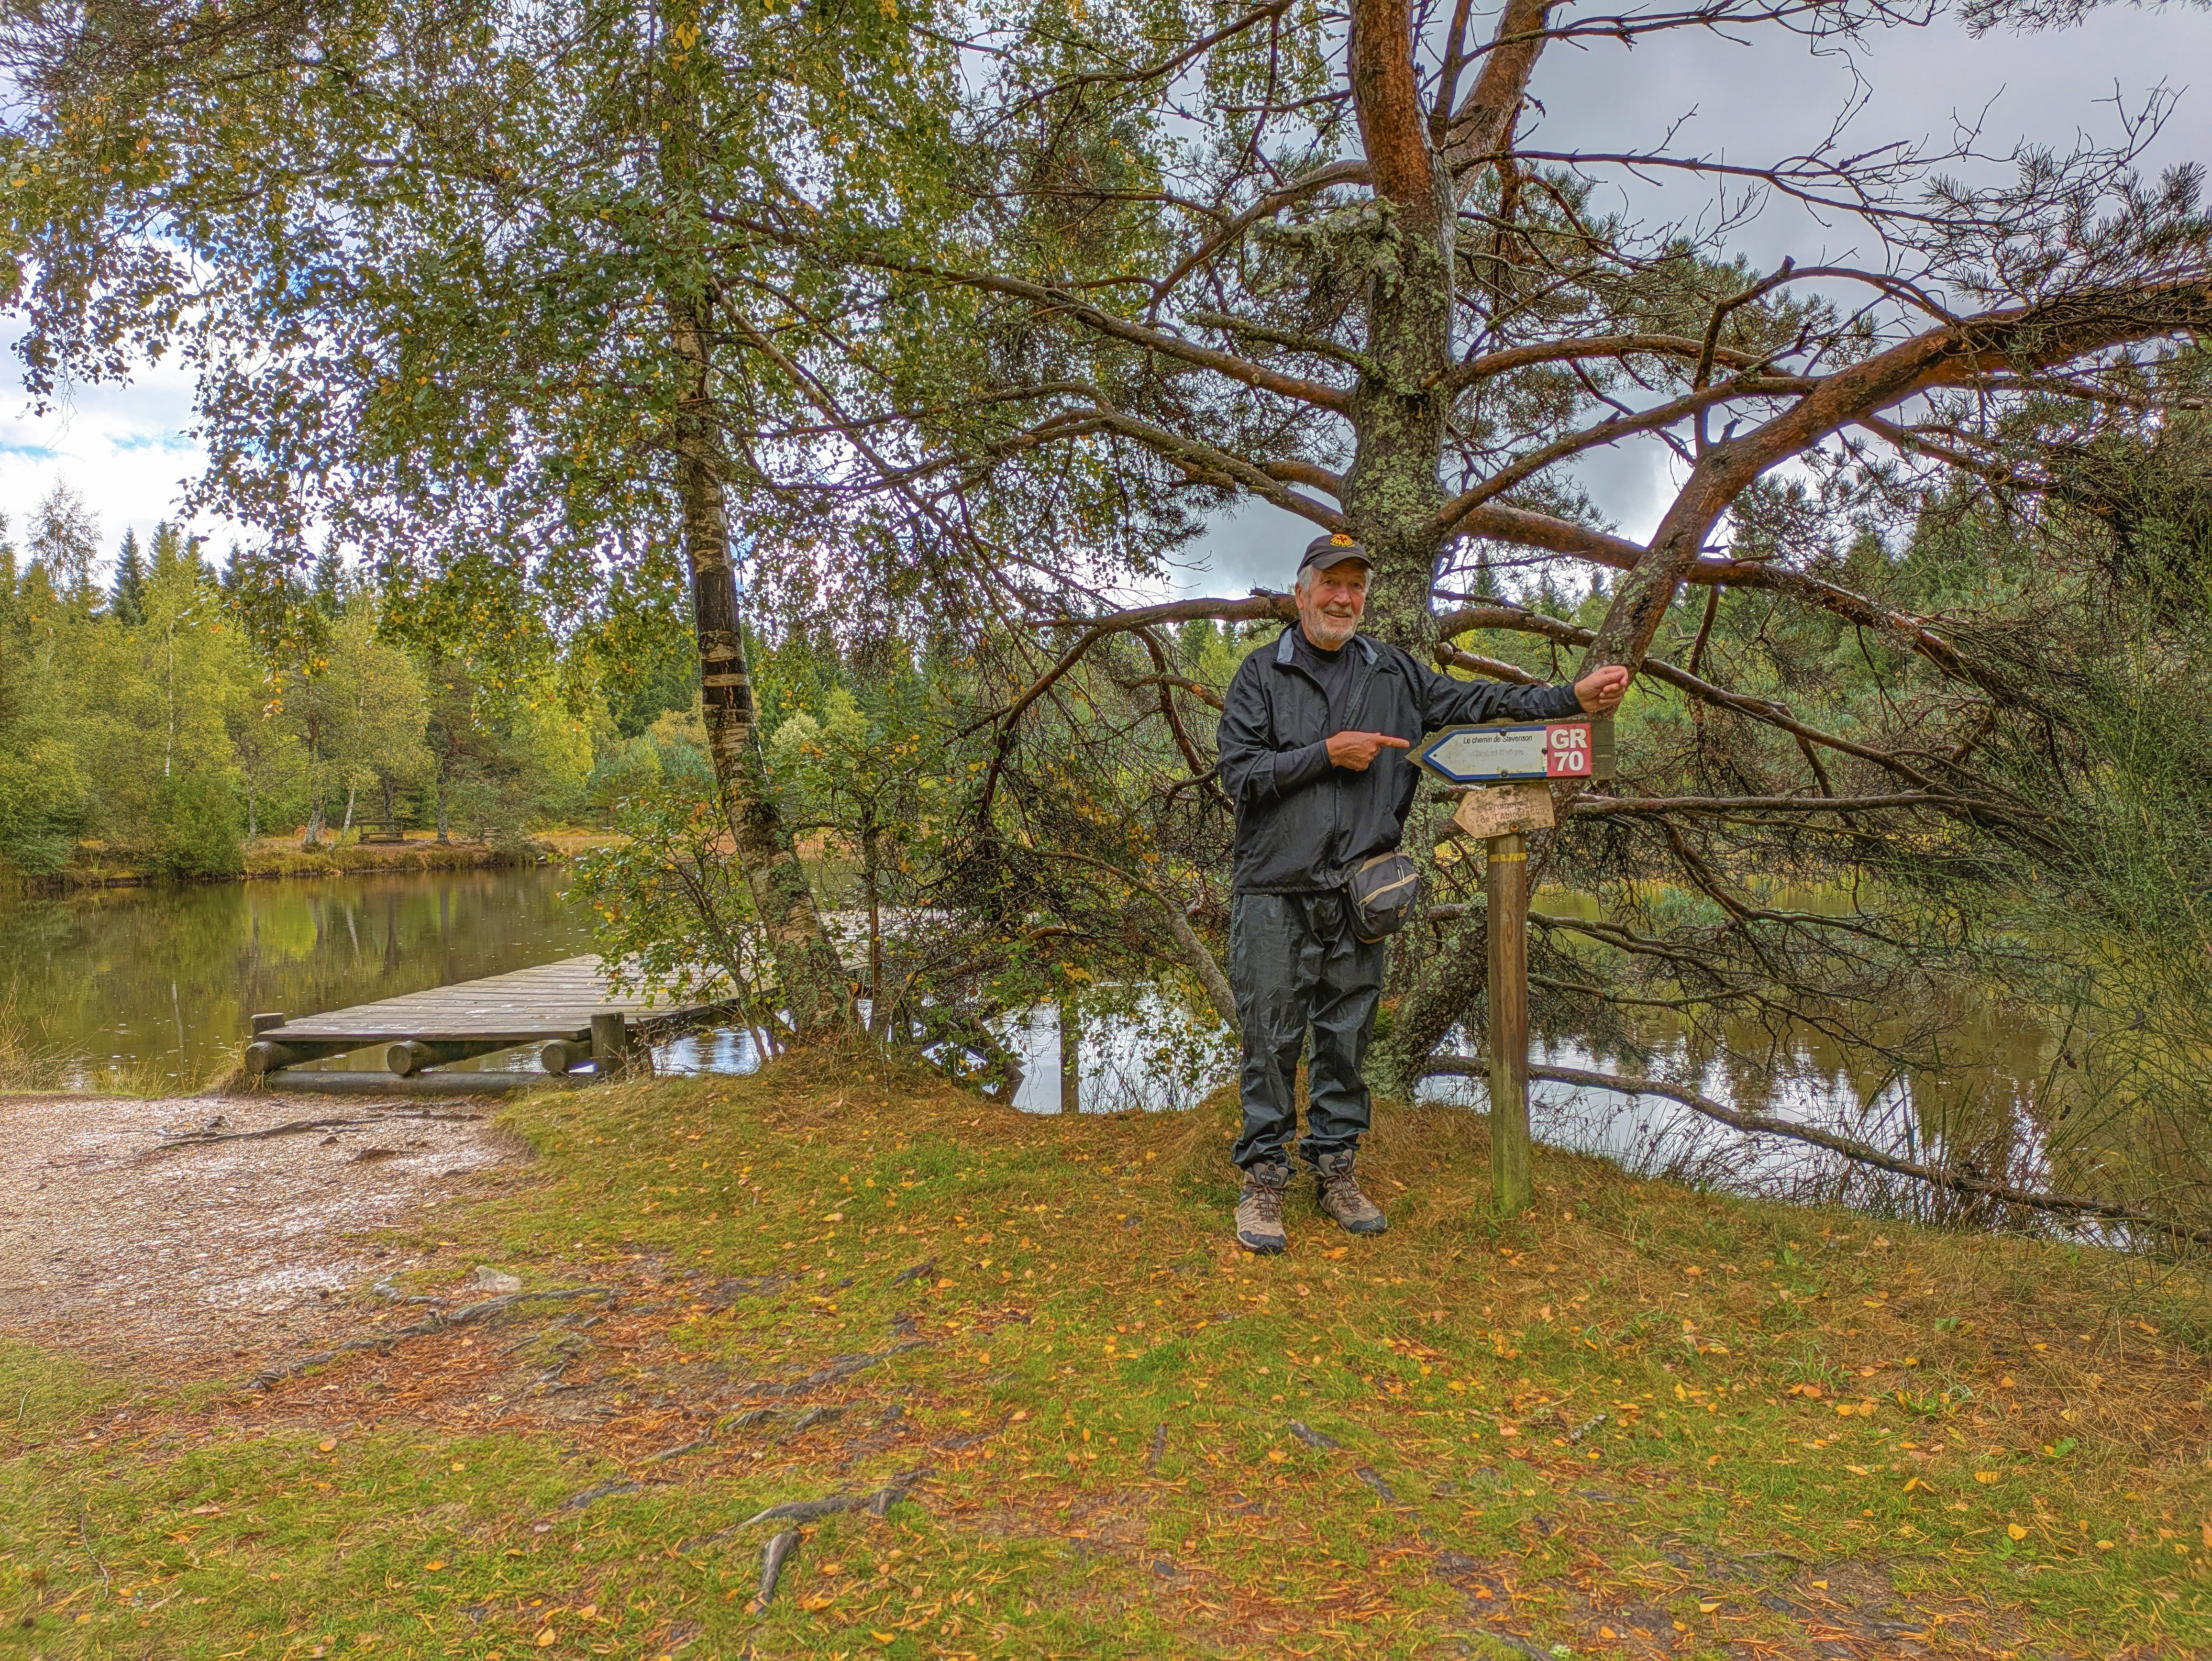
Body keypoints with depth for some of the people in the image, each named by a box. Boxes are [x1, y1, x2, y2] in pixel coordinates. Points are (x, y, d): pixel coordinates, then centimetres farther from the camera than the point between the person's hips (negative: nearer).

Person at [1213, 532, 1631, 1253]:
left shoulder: (1394, 673, 12)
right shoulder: (1262, 673, 2)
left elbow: (1478, 701, 9)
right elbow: (1239, 773, -6)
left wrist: (1575, 698, 0)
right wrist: (1327, 753, -11)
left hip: (1358, 890, 3)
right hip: (1275, 891, -3)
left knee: (1347, 1037, 9)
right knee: (1272, 1038, 0)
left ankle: (1335, 1167, 23)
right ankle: (1264, 1178, 12)